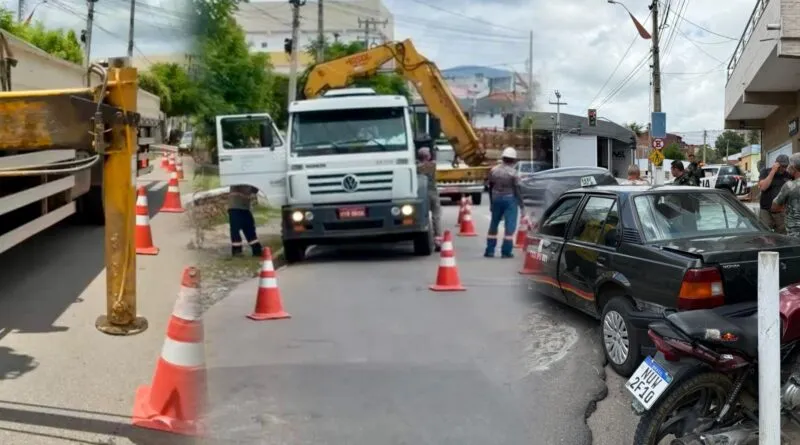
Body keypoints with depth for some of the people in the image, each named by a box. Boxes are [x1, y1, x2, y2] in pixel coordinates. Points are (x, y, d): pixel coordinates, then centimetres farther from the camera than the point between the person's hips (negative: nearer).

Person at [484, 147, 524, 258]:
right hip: (510, 199, -5)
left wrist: (491, 203, 20)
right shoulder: (513, 172, -11)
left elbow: (490, 188, 10)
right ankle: (506, 251, -4)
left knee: (494, 224, 14)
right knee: (510, 226, -1)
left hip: (496, 199, 5)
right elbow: (517, 190, -11)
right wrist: (521, 205, -5)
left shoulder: (493, 170, 3)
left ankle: (490, 250, 16)